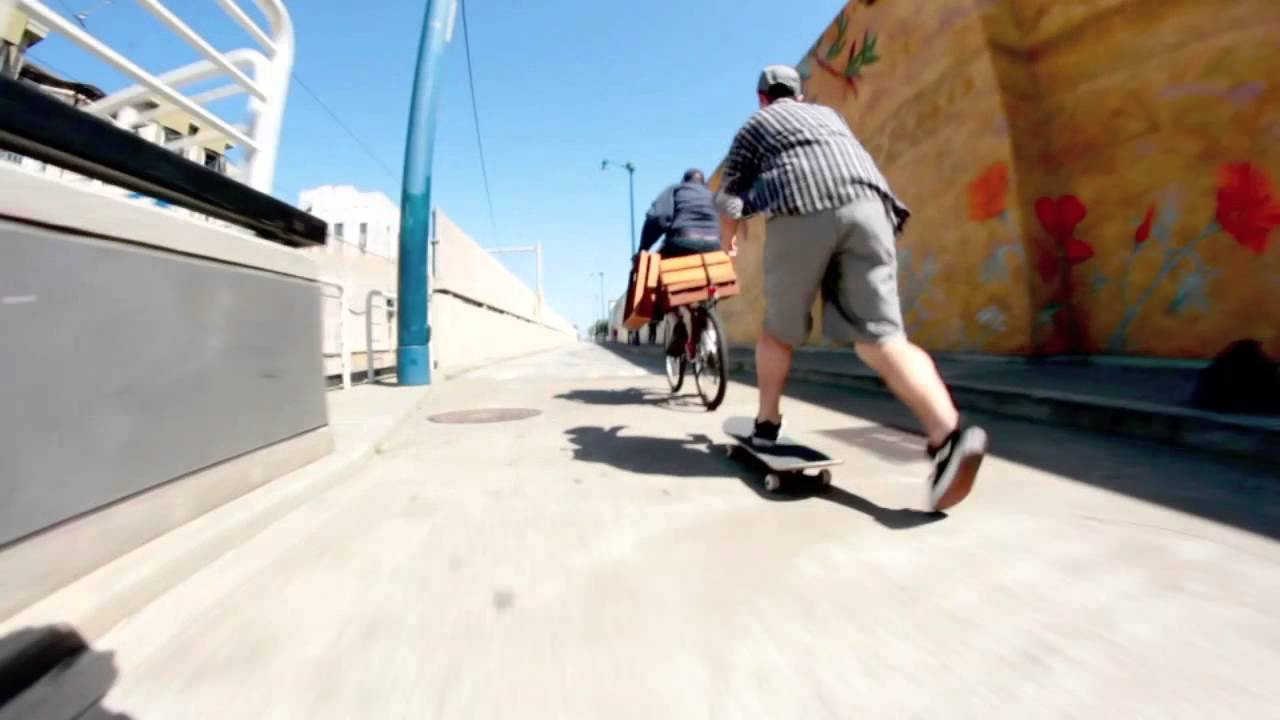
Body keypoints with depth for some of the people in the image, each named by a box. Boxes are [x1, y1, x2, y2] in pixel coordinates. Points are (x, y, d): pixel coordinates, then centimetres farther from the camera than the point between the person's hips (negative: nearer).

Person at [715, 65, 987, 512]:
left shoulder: (754, 125, 25)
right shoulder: (828, 114, 37)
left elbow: (729, 197, 17)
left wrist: (729, 239, 35)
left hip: (800, 212, -3)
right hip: (866, 203, 3)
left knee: (779, 329, 12)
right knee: (879, 335, -7)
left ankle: (766, 424, 18)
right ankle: (950, 434, -25)